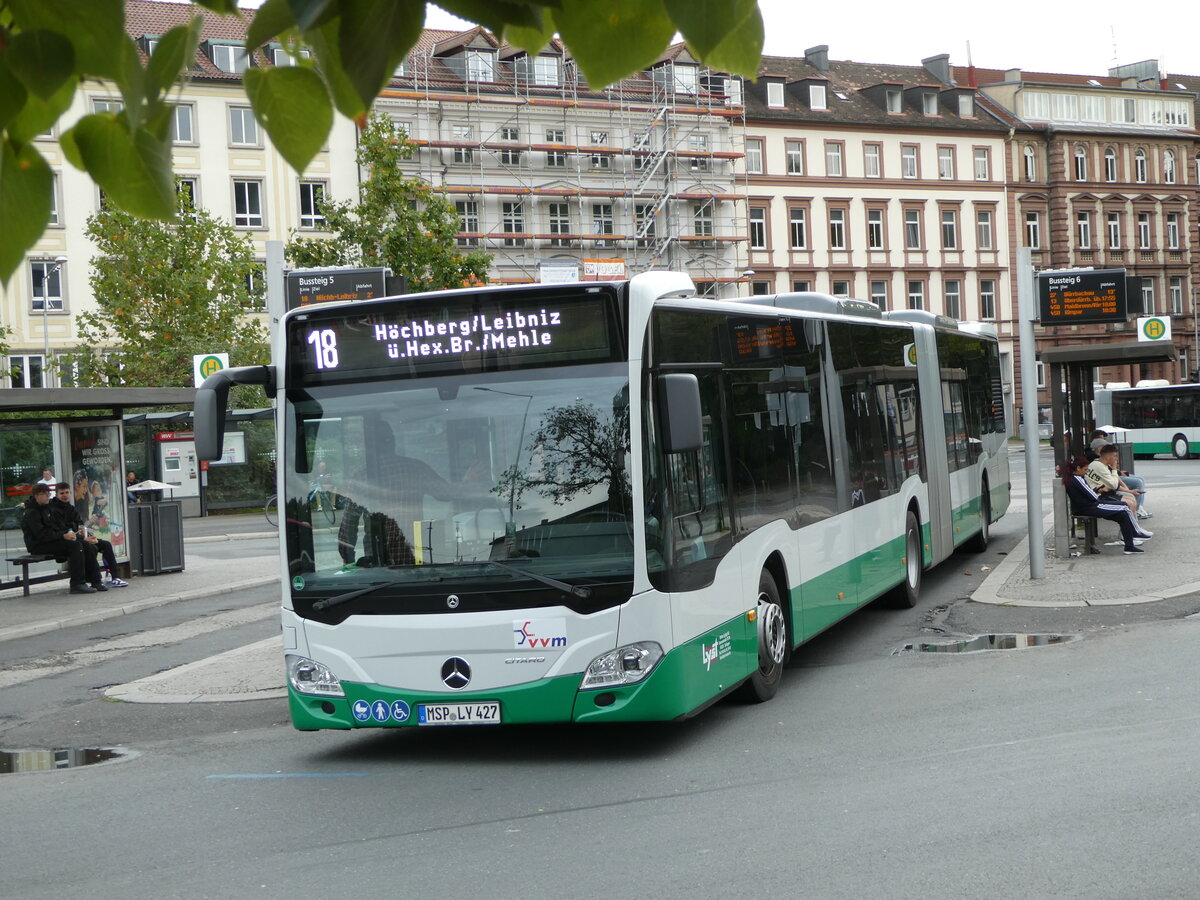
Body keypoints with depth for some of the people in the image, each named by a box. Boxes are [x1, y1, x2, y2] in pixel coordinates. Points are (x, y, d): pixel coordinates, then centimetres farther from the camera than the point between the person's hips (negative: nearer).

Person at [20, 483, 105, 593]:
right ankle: (77, 584, -28)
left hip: (53, 540, 9)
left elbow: (58, 526, 20)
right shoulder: (31, 513, -12)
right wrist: (63, 536, -24)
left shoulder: (47, 508, 18)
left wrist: (68, 533, -2)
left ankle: (95, 581, -6)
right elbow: (42, 535, -21)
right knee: (75, 545, -27)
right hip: (39, 546, -9)